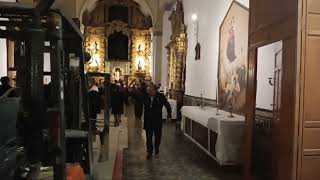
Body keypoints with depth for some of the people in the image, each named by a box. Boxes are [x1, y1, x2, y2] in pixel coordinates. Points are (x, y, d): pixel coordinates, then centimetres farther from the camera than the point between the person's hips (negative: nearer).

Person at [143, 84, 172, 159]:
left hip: (157, 120, -1)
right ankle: (149, 152, 18)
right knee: (149, 137, 4)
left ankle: (157, 148, 39)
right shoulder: (146, 97, -4)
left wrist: (169, 116, -1)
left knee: (158, 136, 14)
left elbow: (168, 106, -1)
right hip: (148, 121, 1)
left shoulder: (161, 97, -11)